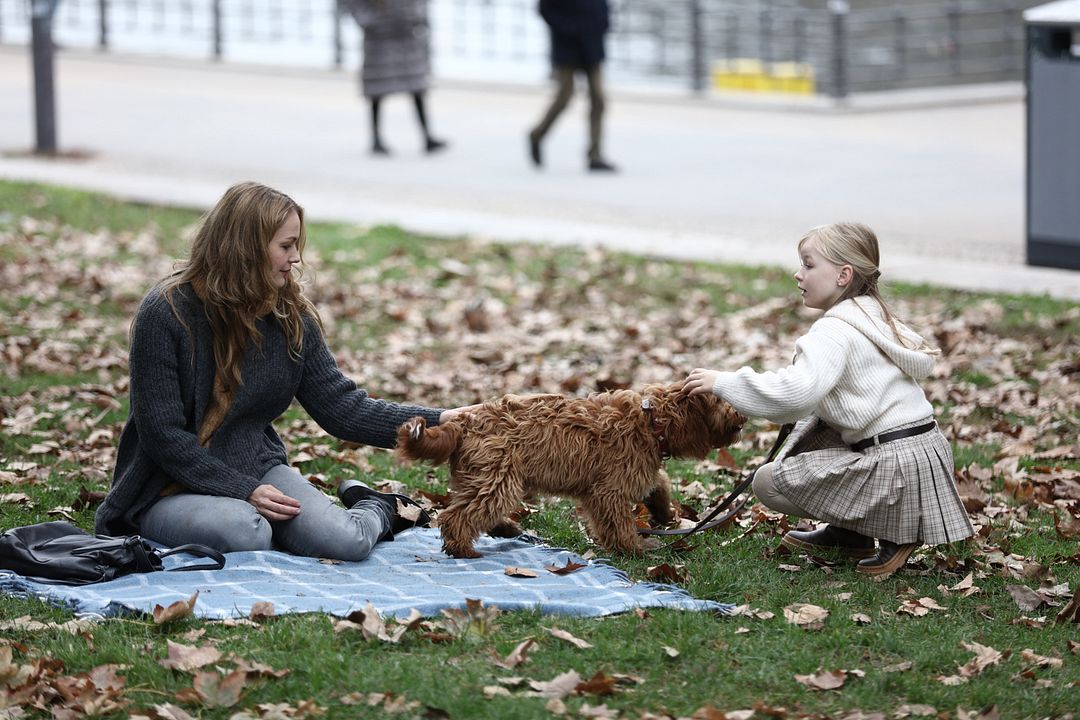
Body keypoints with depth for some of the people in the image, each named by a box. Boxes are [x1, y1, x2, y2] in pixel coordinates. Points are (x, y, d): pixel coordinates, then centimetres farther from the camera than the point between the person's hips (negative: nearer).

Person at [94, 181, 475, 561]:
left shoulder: (290, 316, 2)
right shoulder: (165, 313, -16)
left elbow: (343, 408, 1)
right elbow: (161, 433, -17)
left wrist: (441, 421, -9)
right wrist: (245, 491, -21)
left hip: (256, 469, 5)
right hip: (174, 485, -5)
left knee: (345, 540, -20)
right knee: (243, 532, -37)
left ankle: (379, 509, 15)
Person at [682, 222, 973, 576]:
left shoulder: (836, 330, -14)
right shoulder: (875, 317, 15)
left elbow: (797, 391, -27)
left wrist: (723, 382, -20)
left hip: (897, 466, -10)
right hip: (922, 449, 10)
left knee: (767, 481, -3)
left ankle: (894, 531, -2)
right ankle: (848, 533, 24)